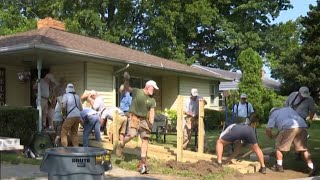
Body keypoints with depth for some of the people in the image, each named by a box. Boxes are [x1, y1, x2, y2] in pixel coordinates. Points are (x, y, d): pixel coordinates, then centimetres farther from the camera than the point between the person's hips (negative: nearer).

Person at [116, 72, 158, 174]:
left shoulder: (152, 100, 5)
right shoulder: (137, 92, -3)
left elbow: (152, 112, 1)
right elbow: (127, 88, -7)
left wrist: (151, 123, -12)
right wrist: (126, 80, -28)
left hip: (145, 120, 4)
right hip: (135, 117, -4)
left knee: (145, 139, -3)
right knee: (131, 135, -22)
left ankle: (143, 162, 1)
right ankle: (121, 145, 12)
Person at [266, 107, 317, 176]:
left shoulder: (273, 114, 25)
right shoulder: (289, 108, 39)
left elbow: (268, 129, 16)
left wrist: (272, 136, 37)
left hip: (289, 127, -5)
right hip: (302, 126, 5)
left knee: (279, 147, 13)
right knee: (303, 148, 12)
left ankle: (279, 166, 20)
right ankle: (311, 167, 5)